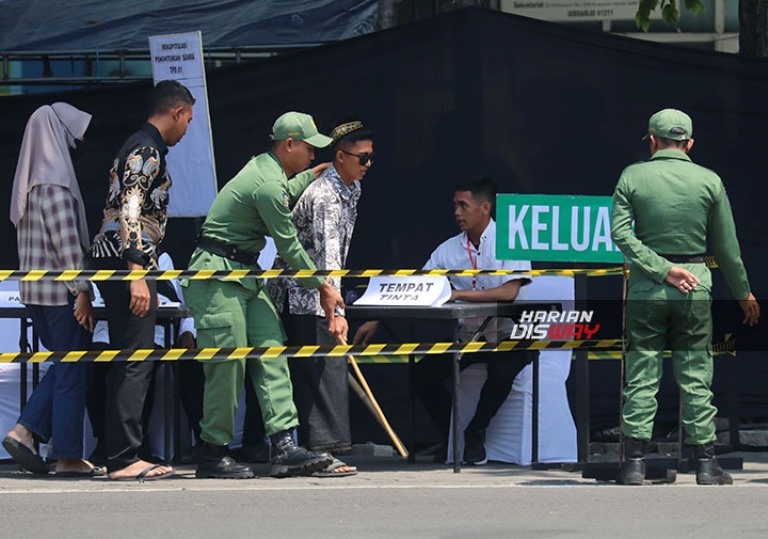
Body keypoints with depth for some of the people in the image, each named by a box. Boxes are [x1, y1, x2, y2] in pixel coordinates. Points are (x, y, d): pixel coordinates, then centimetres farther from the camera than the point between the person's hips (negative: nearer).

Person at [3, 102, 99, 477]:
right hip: (60, 291, -9)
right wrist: (82, 292, -17)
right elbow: (67, 242, -19)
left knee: (62, 366, 17)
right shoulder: (55, 184, -15)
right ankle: (67, 457, 1)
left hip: (34, 289, 9)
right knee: (72, 372, -1)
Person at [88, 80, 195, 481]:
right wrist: (137, 275, -27)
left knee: (127, 363, 11)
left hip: (116, 263, 11)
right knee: (135, 361, -11)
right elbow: (130, 212, -21)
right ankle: (123, 459, -13)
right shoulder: (147, 151, -11)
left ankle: (121, 457, 13)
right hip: (127, 263, -11)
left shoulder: (140, 147, 21)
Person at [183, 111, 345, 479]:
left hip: (244, 276, 11)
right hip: (217, 274, -11)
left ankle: (283, 447, -9)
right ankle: (213, 455, -1)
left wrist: (314, 174, 44)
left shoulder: (264, 167, 11)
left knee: (271, 351, -1)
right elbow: (289, 247, -12)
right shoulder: (267, 186, -20)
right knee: (228, 365, -10)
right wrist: (322, 286, -1)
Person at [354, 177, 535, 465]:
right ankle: (451, 436, 8)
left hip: (506, 336, -5)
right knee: (422, 375, -14)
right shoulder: (449, 249, 5)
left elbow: (509, 292, -23)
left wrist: (457, 294, -27)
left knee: (501, 372, -34)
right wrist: (376, 320, -5)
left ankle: (474, 433, -7)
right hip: (467, 335, 5)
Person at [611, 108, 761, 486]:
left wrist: (661, 269, -12)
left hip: (646, 285, 0)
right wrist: (743, 293, 13)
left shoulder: (632, 177, 0)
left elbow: (620, 232, -11)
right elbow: (726, 246, 3)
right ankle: (705, 465, 5)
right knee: (695, 376, 5)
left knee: (641, 375, 3)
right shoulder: (709, 181, 0)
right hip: (695, 285, 0)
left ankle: (635, 464, 0)